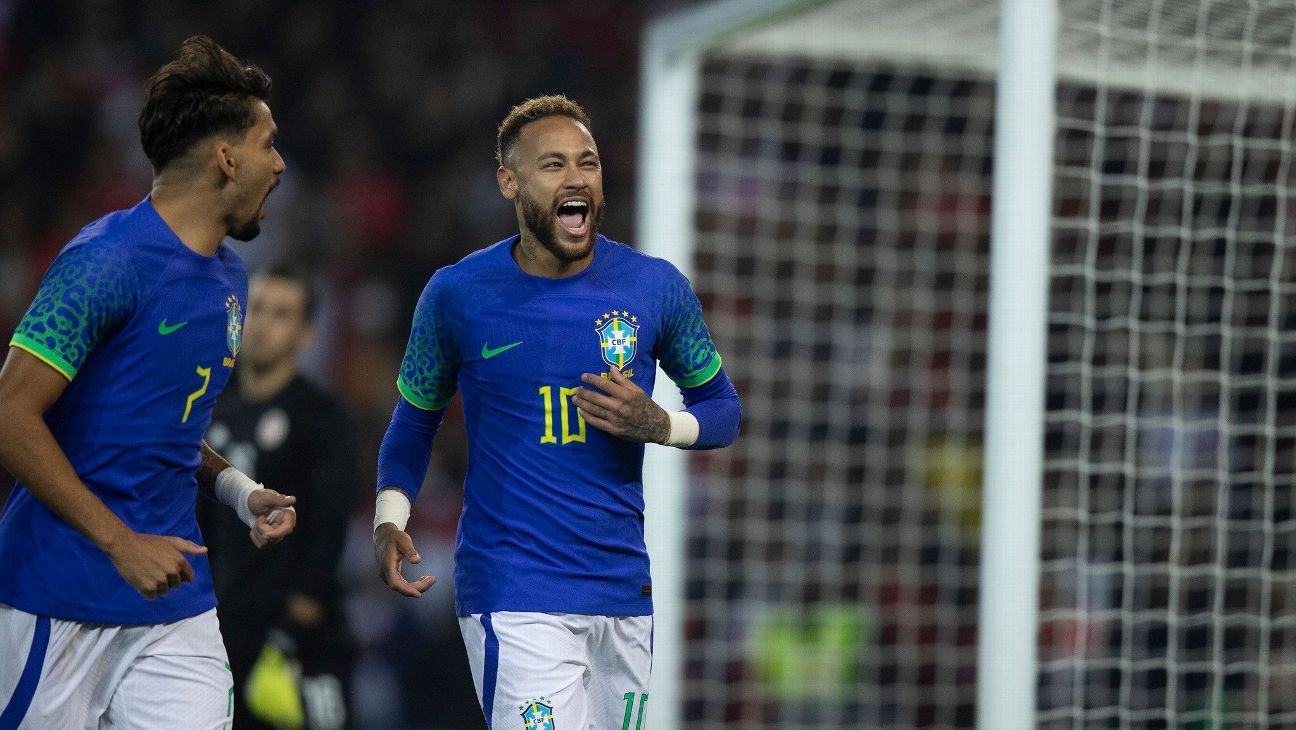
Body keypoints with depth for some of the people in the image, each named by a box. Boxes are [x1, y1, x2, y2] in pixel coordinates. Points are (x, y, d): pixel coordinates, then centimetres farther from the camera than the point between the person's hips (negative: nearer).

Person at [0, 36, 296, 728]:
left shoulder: (229, 276, 14)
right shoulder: (106, 261, -13)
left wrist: (236, 489, 5)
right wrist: (122, 542, -19)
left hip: (175, 596, 7)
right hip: (61, 602, -7)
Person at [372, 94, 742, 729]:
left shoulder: (655, 287, 2)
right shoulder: (459, 294, -3)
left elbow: (722, 408, 12)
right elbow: (415, 418, 10)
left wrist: (658, 426, -10)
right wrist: (389, 520, -7)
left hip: (625, 590, 4)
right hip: (514, 597, -4)